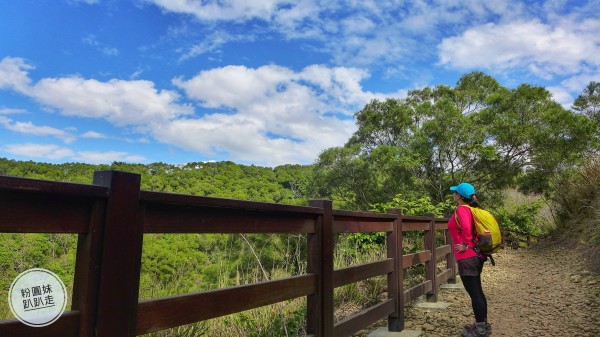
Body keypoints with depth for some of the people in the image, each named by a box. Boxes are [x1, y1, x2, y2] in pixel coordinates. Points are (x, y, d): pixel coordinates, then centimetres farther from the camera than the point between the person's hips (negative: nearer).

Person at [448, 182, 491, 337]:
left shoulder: (461, 210, -14)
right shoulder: (472, 209, 12)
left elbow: (466, 227, -32)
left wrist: (465, 245, -20)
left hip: (467, 257, -10)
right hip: (476, 255, 10)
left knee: (474, 293, -2)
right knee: (477, 291, 17)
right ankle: (483, 324, 27)